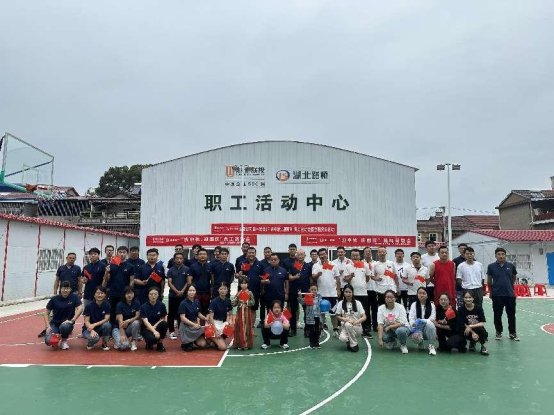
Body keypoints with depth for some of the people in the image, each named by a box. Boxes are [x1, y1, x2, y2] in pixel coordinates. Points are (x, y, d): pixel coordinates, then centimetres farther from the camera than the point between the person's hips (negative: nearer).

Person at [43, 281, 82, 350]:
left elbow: (80, 309, -16)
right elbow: (46, 313, 1)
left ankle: (64, 341, -3)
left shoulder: (74, 297, -6)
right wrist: (48, 326, -10)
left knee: (64, 327, -38)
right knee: (48, 341, -24)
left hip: (67, 323, -1)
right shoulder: (54, 299, -3)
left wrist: (72, 320, -26)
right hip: (55, 323, 1)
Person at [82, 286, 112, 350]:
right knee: (95, 337, -35)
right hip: (89, 328, -2)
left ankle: (104, 343, -4)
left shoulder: (106, 305, -7)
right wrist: (92, 330, -32)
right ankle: (90, 343, 4)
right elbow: (86, 321, -14)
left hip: (101, 328, 3)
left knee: (107, 325, -32)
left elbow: (106, 319, -14)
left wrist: (94, 324, -29)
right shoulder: (89, 306, -12)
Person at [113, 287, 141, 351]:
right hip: (119, 328, -3)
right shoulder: (120, 304, -14)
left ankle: (133, 342, -11)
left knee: (136, 322, -32)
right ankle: (117, 341, 8)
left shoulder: (136, 303, -6)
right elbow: (120, 321, -21)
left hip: (130, 327, 3)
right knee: (124, 345, -28)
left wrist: (128, 321, -29)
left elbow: (137, 317, -10)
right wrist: (122, 334, -31)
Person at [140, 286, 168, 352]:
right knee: (153, 338, -35)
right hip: (146, 328, -3)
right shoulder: (144, 306, -14)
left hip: (157, 326, 3)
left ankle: (160, 344, -7)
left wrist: (154, 326, -17)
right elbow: (145, 322, -25)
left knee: (164, 323, -30)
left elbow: (163, 319, 2)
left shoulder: (161, 305, -6)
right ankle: (149, 342, 5)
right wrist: (154, 331, -41)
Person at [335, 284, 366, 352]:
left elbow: (364, 317, -7)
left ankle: (354, 345, -13)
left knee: (348, 325, -36)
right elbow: (338, 317, 4)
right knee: (342, 338, -33)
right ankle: (349, 342, 5)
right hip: (345, 327, 1)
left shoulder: (357, 303, -3)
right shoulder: (341, 303, 1)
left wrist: (355, 322, -25)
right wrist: (345, 319, -16)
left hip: (357, 327, -1)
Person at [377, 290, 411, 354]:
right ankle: (392, 341, 9)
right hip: (388, 329, 3)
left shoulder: (400, 307, -15)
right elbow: (380, 325, -17)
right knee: (384, 337, -30)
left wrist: (389, 326, -27)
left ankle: (403, 345, -3)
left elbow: (402, 324, -19)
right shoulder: (381, 308, -10)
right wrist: (380, 339, -28)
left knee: (400, 330, -38)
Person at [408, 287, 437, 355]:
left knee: (430, 324, -36)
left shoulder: (432, 305, 3)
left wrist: (422, 321, -25)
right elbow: (411, 318, -5)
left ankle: (431, 346, -15)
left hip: (428, 329, 0)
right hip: (417, 329, 0)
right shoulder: (414, 305, 4)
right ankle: (420, 342, 7)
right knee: (416, 337, -35)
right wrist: (414, 324, -27)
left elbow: (432, 319, -8)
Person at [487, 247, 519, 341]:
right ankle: (498, 332, 22)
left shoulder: (511, 266, 0)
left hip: (510, 294, 1)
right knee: (497, 315, 8)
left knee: (511, 315, 8)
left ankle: (512, 333, 21)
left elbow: (514, 278, 17)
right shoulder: (491, 266, -3)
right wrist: (491, 290, 15)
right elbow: (489, 281, 10)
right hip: (497, 295, -1)